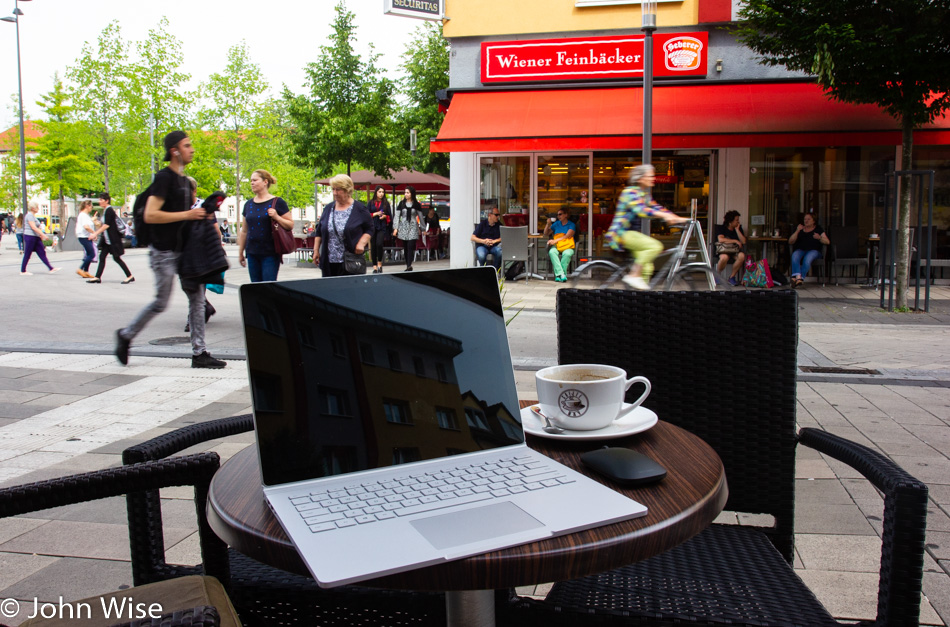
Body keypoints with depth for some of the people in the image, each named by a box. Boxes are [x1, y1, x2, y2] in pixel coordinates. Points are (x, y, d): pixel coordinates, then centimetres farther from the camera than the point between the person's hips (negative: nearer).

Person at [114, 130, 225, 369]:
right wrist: (187, 215, -21)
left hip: (184, 249, 8)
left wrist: (201, 215, 6)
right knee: (161, 302, 1)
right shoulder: (164, 178, -14)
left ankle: (199, 353, 6)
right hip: (164, 252, -8)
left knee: (197, 297, 3)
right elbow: (150, 215, -22)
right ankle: (126, 335, 23)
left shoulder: (184, 180, 13)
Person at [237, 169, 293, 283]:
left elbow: (290, 225, -3)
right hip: (252, 254, 5)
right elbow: (244, 231, 17)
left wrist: (276, 217, -18)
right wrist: (240, 252, 17)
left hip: (270, 253, -5)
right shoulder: (248, 204, 12)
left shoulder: (277, 202, -3)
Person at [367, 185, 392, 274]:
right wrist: (376, 214, -8)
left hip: (382, 227, -1)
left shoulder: (386, 203, 8)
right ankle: (374, 266, 10)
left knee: (379, 244, -20)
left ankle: (379, 263, -2)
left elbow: (389, 216, 12)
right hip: (373, 226, 1)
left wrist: (385, 216, -7)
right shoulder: (371, 203, 7)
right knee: (373, 246, 2)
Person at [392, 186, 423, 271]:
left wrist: (422, 228, 12)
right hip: (403, 227, 2)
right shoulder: (401, 203, 6)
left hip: (413, 227, -2)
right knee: (405, 247, 3)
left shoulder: (416, 204, 4)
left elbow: (420, 217, 10)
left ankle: (409, 266, -20)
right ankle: (408, 265, 10)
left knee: (410, 246, -14)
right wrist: (395, 228, -2)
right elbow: (397, 216, 5)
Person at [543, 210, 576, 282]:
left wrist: (555, 240, -16)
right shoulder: (556, 224, 20)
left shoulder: (571, 225, 7)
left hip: (567, 247, -3)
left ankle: (558, 275, -34)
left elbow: (567, 236, -7)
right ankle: (561, 274, -43)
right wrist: (548, 224, 9)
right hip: (556, 246, 3)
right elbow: (546, 233, 25)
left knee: (567, 254, -39)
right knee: (552, 252, -34)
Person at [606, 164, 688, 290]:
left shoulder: (644, 194, 16)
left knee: (647, 268, 5)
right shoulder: (631, 192, -14)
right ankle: (633, 275, -20)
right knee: (655, 246, -26)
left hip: (632, 232, 10)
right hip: (622, 233, -10)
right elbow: (640, 210, -30)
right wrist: (665, 215, -38)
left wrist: (677, 218, 3)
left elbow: (655, 207, 15)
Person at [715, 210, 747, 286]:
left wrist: (737, 230, -5)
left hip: (735, 250, 4)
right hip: (723, 249, -4)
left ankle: (732, 276, -14)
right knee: (724, 257, -40)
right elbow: (720, 239, -18)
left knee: (742, 256, -32)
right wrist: (735, 241, -14)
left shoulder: (739, 228, 12)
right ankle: (716, 275, -10)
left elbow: (743, 241, 0)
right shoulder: (721, 228, 1)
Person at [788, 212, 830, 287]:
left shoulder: (818, 229, 15)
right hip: (800, 250, 2)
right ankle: (798, 277, -51)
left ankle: (800, 278, -44)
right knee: (795, 256, -35)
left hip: (814, 250, -2)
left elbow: (827, 242, 5)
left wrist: (819, 238, -16)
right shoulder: (800, 229, 20)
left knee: (807, 259, -37)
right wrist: (797, 231, -3)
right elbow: (790, 242, 8)